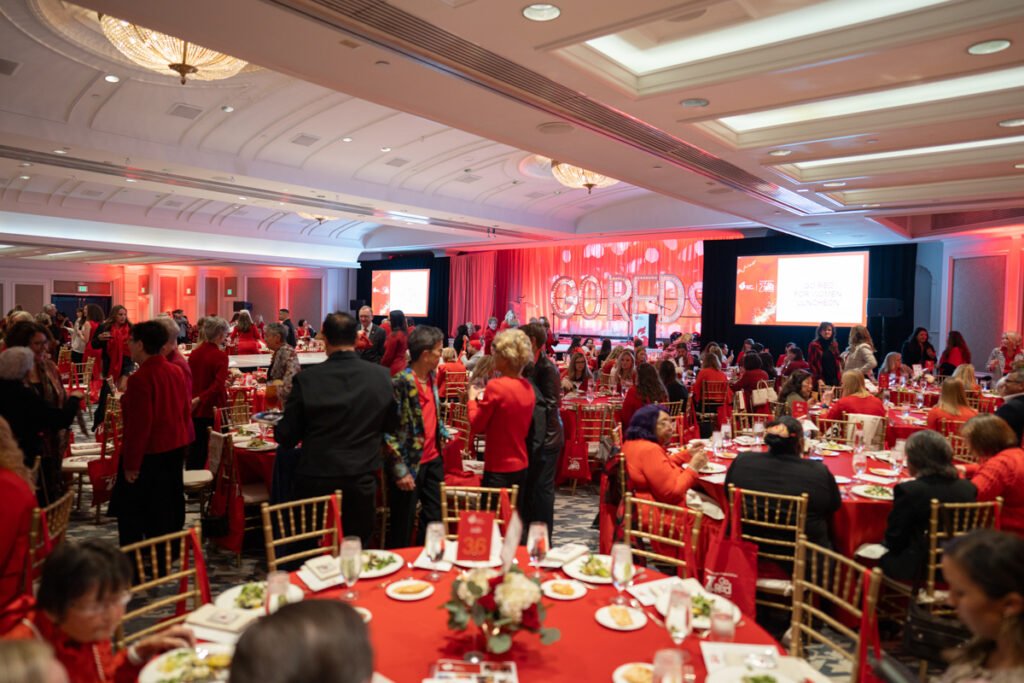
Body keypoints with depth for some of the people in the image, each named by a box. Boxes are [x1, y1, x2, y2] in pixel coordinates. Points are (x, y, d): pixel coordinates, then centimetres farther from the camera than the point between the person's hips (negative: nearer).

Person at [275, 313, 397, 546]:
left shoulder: (306, 379, -12)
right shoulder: (382, 376, -6)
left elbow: (287, 438, -6)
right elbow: (390, 426, 6)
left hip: (315, 482, -1)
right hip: (362, 482, 2)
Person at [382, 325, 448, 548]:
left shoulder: (431, 377, 6)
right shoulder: (400, 384, -20)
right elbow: (387, 431, -19)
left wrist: (443, 434, 12)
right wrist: (400, 470, -20)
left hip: (433, 460, 8)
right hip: (409, 465, -8)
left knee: (434, 518, 16)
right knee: (403, 525, 7)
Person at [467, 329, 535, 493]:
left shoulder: (496, 386, -18)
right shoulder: (528, 388, 4)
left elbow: (477, 426, -10)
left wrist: (472, 399, 6)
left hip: (499, 469, -7)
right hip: (522, 467, 8)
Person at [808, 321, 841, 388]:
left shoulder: (835, 345, 13)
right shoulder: (814, 345, -2)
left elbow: (837, 363, 17)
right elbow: (810, 364, -5)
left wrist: (838, 379, 7)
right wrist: (818, 379, -13)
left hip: (833, 380, 4)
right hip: (820, 380, -4)